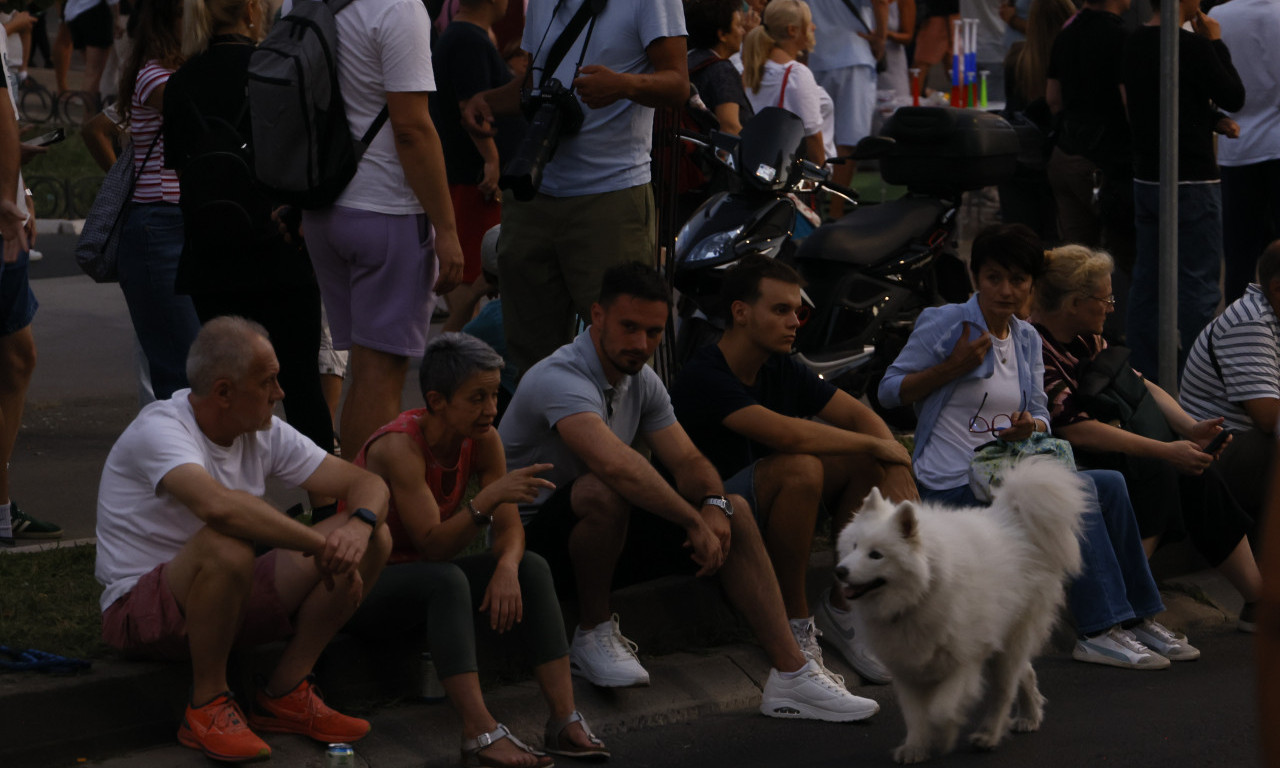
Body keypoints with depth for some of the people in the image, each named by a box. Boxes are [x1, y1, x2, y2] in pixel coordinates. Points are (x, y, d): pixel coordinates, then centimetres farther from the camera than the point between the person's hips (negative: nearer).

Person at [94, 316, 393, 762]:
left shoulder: (265, 434, 1)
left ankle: (285, 695, -4)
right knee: (227, 545, -39)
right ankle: (207, 706, -20)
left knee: (371, 540, -7)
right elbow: (217, 504, -42)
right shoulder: (161, 430, -22)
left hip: (227, 603, 7)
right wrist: (321, 545, -36)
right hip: (140, 611, -7)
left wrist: (358, 526, -23)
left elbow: (367, 484, 2)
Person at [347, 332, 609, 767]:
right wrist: (488, 498, -45)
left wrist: (507, 567, -26)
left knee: (532, 569, -13)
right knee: (447, 579, -36)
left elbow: (508, 528, -4)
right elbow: (432, 544, -31)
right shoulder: (400, 447, -26)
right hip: (363, 588, -7)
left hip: (423, 576, 7)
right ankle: (479, 731, -42)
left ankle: (564, 719, -21)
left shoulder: (482, 439, -5)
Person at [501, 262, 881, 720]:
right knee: (603, 492, -40)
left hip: (609, 529, 8)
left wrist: (714, 505, -23)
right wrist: (694, 522, -38)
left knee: (735, 512, -7)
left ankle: (791, 674, -14)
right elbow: (616, 464, -40)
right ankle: (593, 633, -15)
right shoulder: (560, 379, -25)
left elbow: (687, 460, 0)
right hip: (534, 534, -8)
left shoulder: (641, 382, 4)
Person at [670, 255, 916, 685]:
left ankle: (841, 610, -4)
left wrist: (899, 470, -14)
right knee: (799, 467, -33)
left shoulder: (783, 370, 5)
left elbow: (858, 415, 6)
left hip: (765, 512, 8)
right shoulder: (703, 378, -22)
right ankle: (794, 625, -20)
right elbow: (786, 434, -33)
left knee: (865, 463, -8)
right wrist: (883, 447, -22)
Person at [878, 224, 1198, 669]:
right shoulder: (945, 323, -4)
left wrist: (1029, 426, -10)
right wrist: (953, 367, -17)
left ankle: (1135, 618, -9)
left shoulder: (1027, 339, 16)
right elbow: (889, 392, -6)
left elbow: (1041, 416, 14)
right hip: (953, 483, -7)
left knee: (1110, 484, -14)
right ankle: (1098, 629, -24)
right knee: (1078, 490, -25)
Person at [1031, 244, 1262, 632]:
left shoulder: (1085, 339, 12)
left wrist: (1190, 427, -6)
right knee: (1154, 469, -28)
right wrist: (1167, 450, -25)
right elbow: (1075, 429, -26)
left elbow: (1142, 387, 13)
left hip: (1097, 455, 9)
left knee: (1198, 473, -3)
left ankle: (1259, 599, -2)